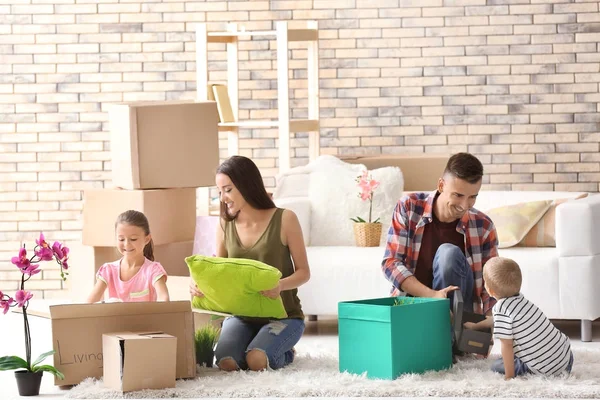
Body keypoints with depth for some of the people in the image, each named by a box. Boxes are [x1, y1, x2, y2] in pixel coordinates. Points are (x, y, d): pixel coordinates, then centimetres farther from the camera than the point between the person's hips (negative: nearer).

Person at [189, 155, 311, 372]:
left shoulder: (284, 219, -9)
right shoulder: (225, 225, 3)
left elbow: (303, 271, -7)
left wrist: (280, 285, -29)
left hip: (282, 314, -3)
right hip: (241, 315, 3)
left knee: (256, 361, -31)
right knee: (226, 362, -26)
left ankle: (284, 352, 7)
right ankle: (260, 345, 9)